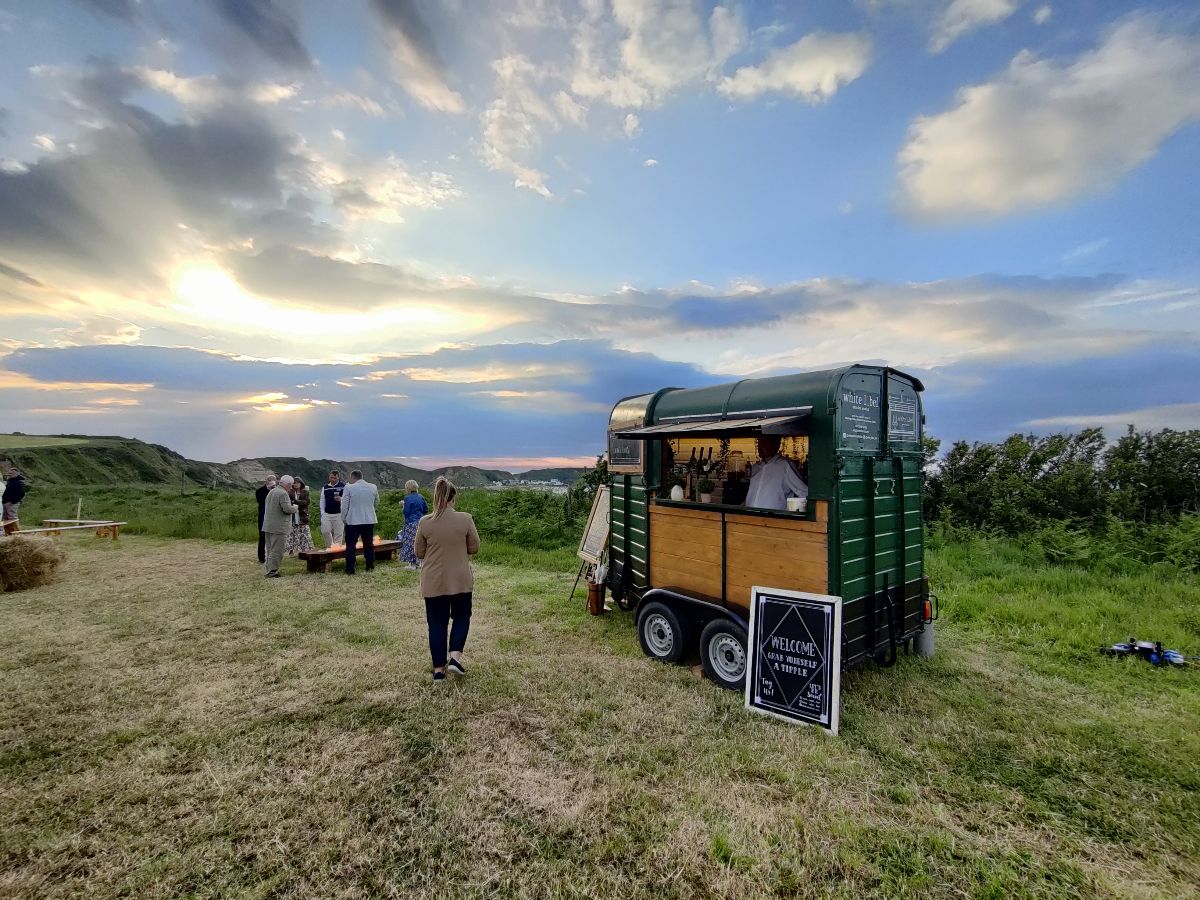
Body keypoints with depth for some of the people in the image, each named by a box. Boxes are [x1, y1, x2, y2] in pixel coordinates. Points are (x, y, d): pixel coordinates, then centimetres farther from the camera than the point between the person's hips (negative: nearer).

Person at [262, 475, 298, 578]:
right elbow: (287, 509, -22)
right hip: (279, 527, -10)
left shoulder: (271, 491, 15)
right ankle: (272, 571, -4)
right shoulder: (283, 493, -16)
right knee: (277, 551, -5)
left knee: (270, 549, 16)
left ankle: (269, 569, 22)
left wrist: (292, 506, 17)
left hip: (268, 526, 10)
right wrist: (294, 507, -2)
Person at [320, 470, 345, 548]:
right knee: (325, 531, 3)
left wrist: (341, 499, -22)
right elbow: (322, 501, 16)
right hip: (326, 514, 4)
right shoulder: (325, 487, 11)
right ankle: (329, 547, 24)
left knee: (338, 533, 0)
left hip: (338, 514, -4)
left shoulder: (343, 486, -2)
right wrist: (322, 513, 8)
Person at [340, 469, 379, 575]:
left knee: (351, 545, 3)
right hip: (370, 520, 4)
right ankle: (370, 566, 18)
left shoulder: (349, 488, -9)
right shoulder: (373, 487, 2)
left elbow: (344, 505, -6)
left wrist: (343, 518, 6)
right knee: (369, 544, 13)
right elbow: (376, 502, 15)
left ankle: (350, 570, 3)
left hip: (353, 521, -4)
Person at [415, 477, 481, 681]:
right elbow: (474, 548, -1)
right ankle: (455, 657, 6)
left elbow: (419, 553, 3)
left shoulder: (425, 522, -6)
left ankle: (439, 669, 14)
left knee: (437, 623, 11)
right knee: (462, 616, 19)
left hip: (433, 582, 1)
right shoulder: (465, 519, -10)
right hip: (460, 580, -1)